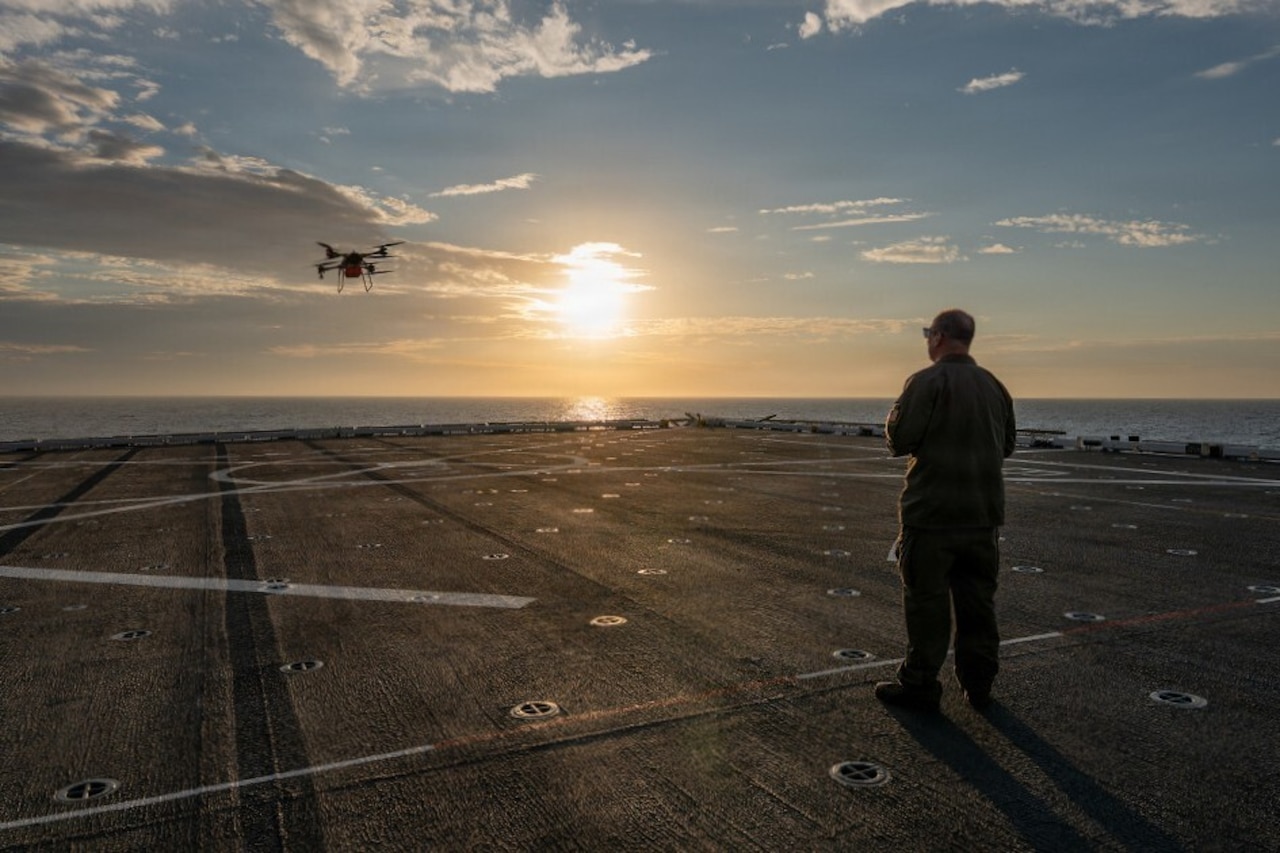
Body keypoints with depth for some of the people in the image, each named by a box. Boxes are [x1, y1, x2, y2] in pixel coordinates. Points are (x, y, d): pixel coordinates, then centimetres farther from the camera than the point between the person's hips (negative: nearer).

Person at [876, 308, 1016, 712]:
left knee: (926, 600, 2)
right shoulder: (994, 386, 9)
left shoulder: (927, 382, -14)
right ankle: (978, 683, 25)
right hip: (984, 513, 7)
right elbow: (1007, 445, 16)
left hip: (932, 512, -7)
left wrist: (894, 413, 3)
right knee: (977, 600, 15)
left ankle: (920, 686, 10)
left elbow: (898, 440, -17)